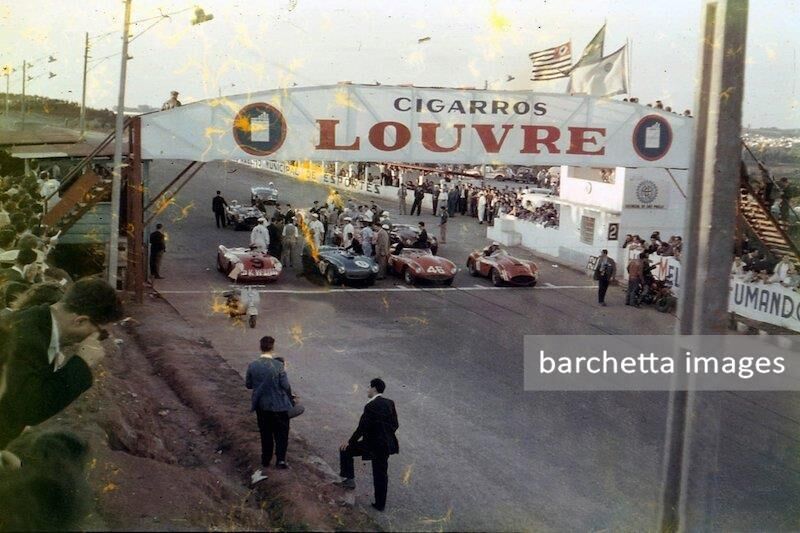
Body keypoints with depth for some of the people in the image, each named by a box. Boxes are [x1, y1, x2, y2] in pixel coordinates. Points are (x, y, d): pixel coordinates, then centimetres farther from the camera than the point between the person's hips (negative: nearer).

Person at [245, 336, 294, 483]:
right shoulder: (278, 366, -19)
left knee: (265, 434, 19)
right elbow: (285, 386, -15)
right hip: (278, 405, -3)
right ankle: (280, 459, 7)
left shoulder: (252, 366, -10)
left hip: (261, 406, 3)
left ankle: (266, 460, 28)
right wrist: (290, 399, 4)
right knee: (281, 433, 13)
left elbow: (248, 384, 0)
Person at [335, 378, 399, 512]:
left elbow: (362, 427, -17)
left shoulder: (371, 406, -18)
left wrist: (350, 442, -5)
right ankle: (380, 504, 23)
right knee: (381, 474, 16)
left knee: (345, 450, 11)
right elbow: (395, 425, 9)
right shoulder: (389, 403, 3)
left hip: (372, 444, -7)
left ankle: (350, 480, 14)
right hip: (387, 444, 7)